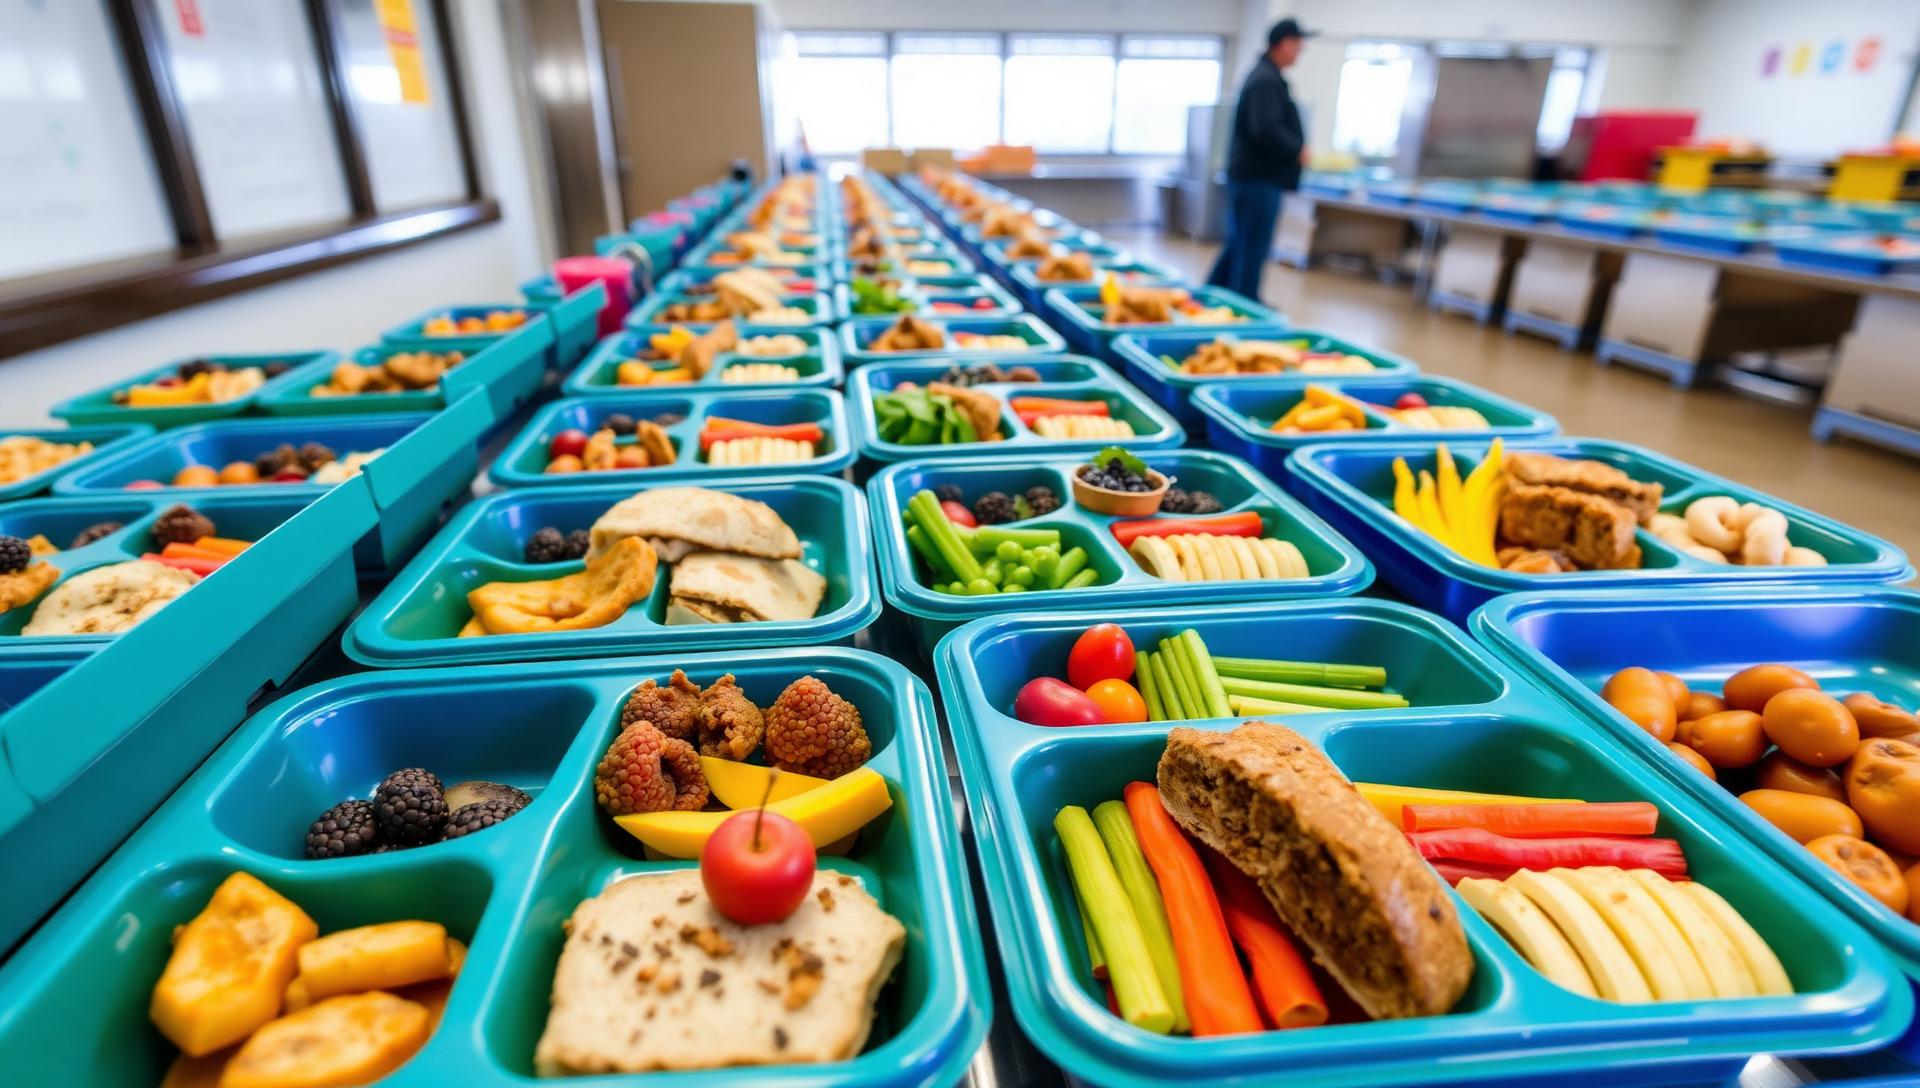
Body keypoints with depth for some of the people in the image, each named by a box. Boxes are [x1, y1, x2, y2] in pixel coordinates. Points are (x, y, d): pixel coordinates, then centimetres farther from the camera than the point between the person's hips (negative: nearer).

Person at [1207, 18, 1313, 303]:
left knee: (1240, 241, 15)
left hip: (1250, 173, 10)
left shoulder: (1264, 76, 18)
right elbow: (1266, 130, -25)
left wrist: (1294, 148, 12)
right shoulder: (1266, 80, -15)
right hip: (1260, 176, -10)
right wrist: (1298, 150, -13)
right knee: (1254, 246, -5)